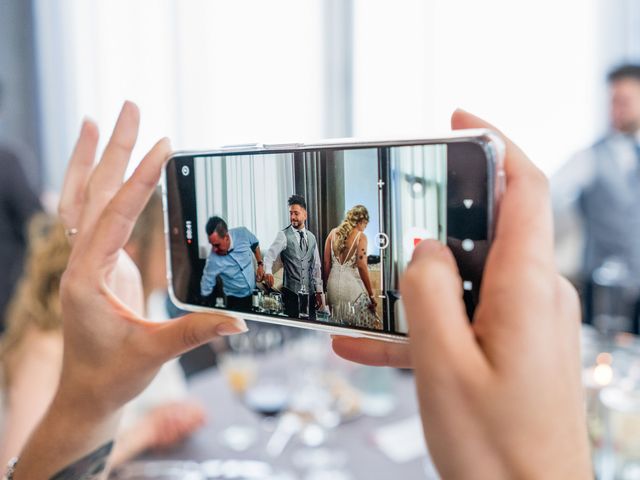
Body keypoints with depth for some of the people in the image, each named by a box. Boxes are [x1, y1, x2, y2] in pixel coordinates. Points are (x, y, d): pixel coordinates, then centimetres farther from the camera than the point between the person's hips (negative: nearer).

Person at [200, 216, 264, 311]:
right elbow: (205, 290, -19)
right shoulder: (213, 261, -28)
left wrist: (260, 264, 0)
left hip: (255, 292, 3)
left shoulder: (242, 233, -21)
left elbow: (255, 244, 3)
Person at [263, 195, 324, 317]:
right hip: (291, 292, -4)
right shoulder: (283, 235, -5)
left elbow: (316, 266, 12)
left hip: (309, 292, 4)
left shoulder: (311, 237, 10)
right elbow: (269, 256, -17)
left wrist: (319, 292, 10)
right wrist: (268, 272, -38)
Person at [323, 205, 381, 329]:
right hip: (352, 285, -5)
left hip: (333, 283, 5)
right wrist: (371, 295, -9)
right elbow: (361, 266, -13)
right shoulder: (360, 236, -6)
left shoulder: (333, 233, 7)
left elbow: (326, 263, 7)